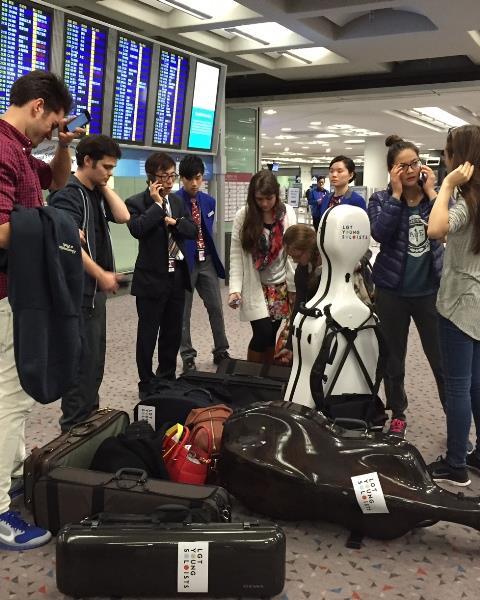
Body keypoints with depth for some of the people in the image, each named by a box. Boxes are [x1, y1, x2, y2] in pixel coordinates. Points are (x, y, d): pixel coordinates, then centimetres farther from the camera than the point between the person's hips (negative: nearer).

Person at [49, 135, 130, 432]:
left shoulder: (97, 194, 15)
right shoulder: (67, 194, -13)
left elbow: (123, 216, 4)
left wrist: (104, 185, 3)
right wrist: (101, 275, -23)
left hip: (95, 290, 9)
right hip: (79, 293, -9)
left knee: (95, 361, 16)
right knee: (83, 362, -4)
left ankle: (90, 420, 28)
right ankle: (75, 430, 6)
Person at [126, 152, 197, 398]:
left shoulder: (178, 201, 11)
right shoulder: (136, 202, -8)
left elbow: (193, 230, 8)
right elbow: (137, 229, -24)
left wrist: (175, 222, -10)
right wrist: (157, 203, -18)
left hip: (177, 277, 6)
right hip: (151, 279, -6)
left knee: (173, 333, 15)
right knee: (148, 335, 2)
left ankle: (168, 378, 29)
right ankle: (146, 384, 14)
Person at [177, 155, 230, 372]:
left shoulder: (209, 201, 8)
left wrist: (210, 253, 12)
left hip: (206, 261, 5)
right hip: (184, 262, -5)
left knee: (216, 308, 9)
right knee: (183, 313, 5)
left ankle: (221, 351, 22)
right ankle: (187, 356, 17)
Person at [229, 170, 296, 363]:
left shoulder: (288, 213, -2)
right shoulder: (243, 216, -8)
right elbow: (236, 255, -8)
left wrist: (293, 286, 1)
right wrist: (235, 288, -15)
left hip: (280, 286, 2)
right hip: (254, 287, -2)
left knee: (271, 334, 7)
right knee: (263, 334, -8)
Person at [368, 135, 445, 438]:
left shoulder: (437, 195, 2)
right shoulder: (381, 199, -2)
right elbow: (379, 233, -22)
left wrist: (431, 191, -14)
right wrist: (397, 194, -17)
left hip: (430, 290, 0)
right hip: (392, 291, 0)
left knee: (443, 361, 5)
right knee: (394, 360, 13)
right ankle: (398, 415, 32)